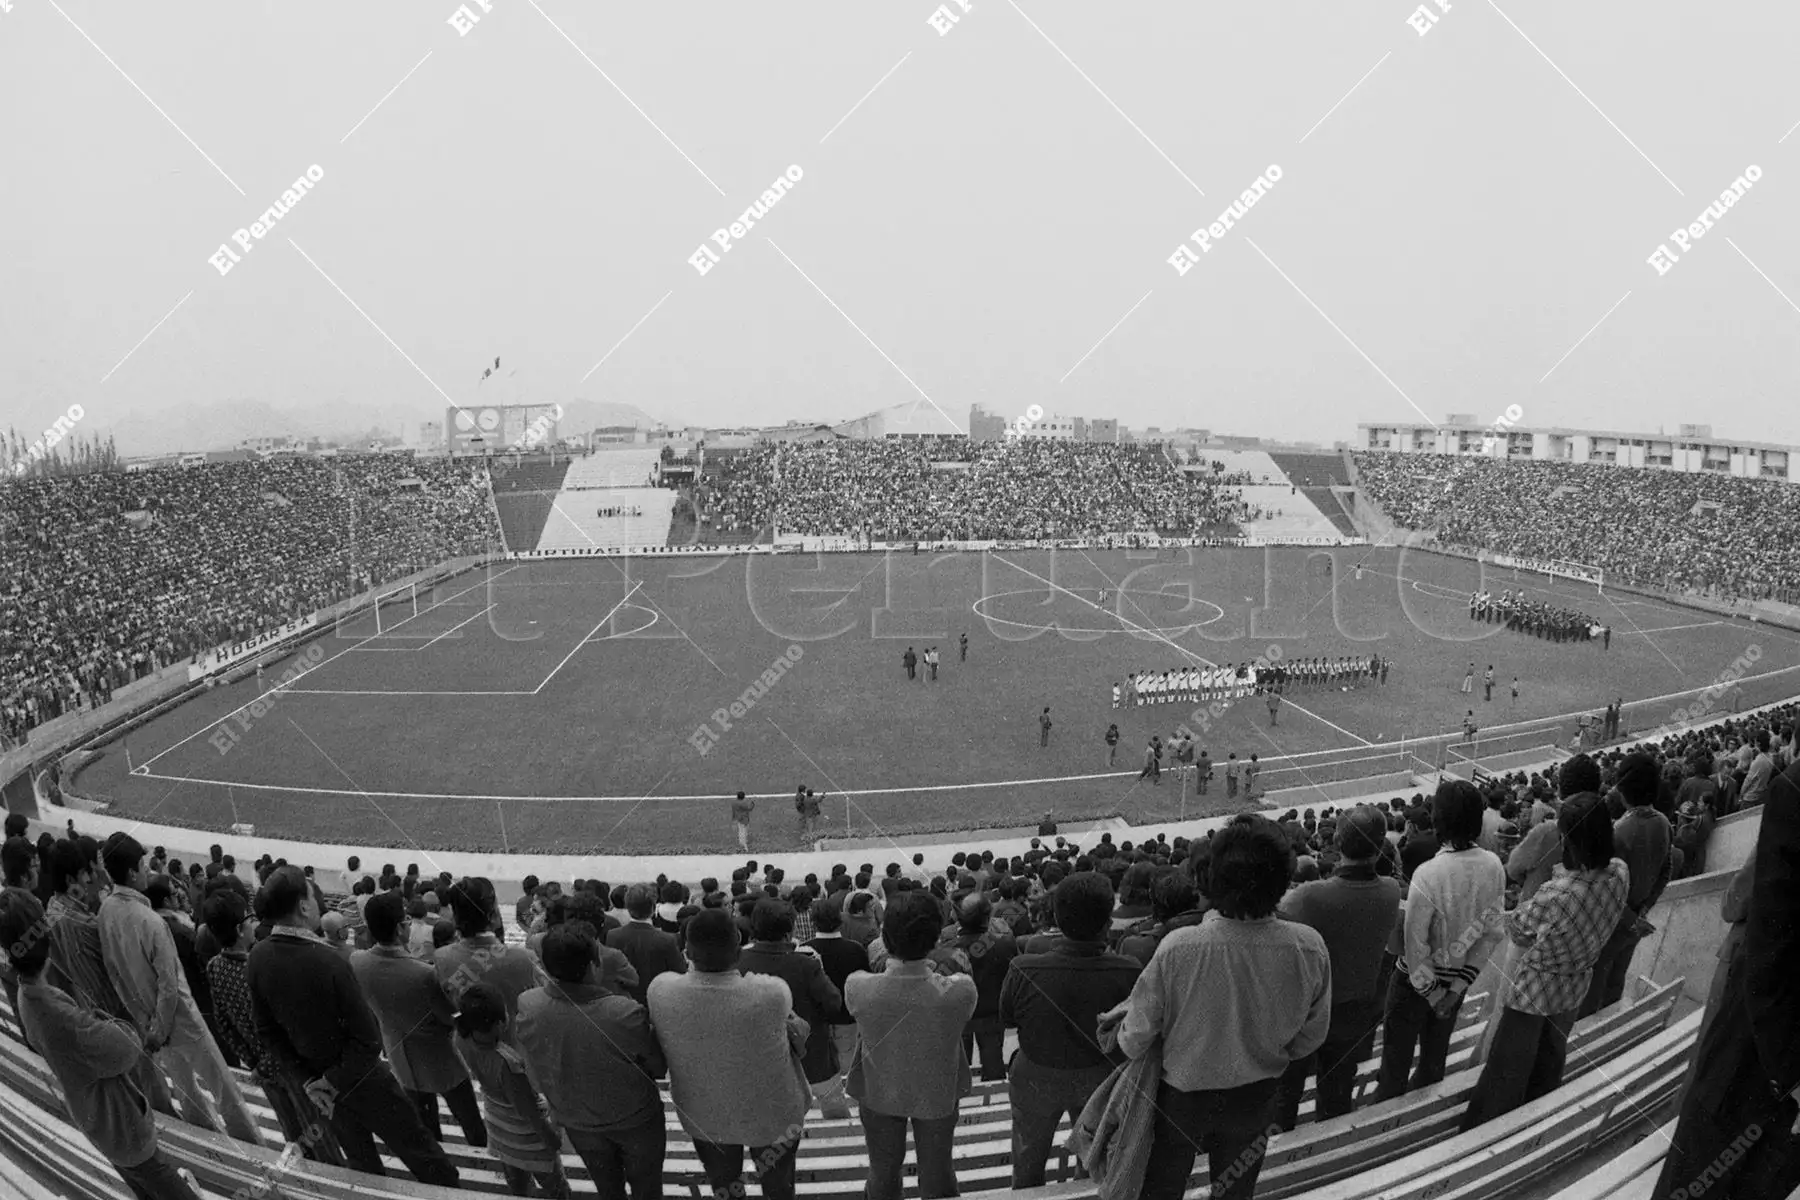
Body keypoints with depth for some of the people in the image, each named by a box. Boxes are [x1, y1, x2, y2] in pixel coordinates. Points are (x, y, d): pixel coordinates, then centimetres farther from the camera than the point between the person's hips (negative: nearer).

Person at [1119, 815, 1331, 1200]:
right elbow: (1310, 1037, -8)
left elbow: (1136, 1039, -21)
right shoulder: (1310, 948, -26)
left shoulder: (1177, 949, -35)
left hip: (1182, 1096, -2)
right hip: (1255, 1099, 2)